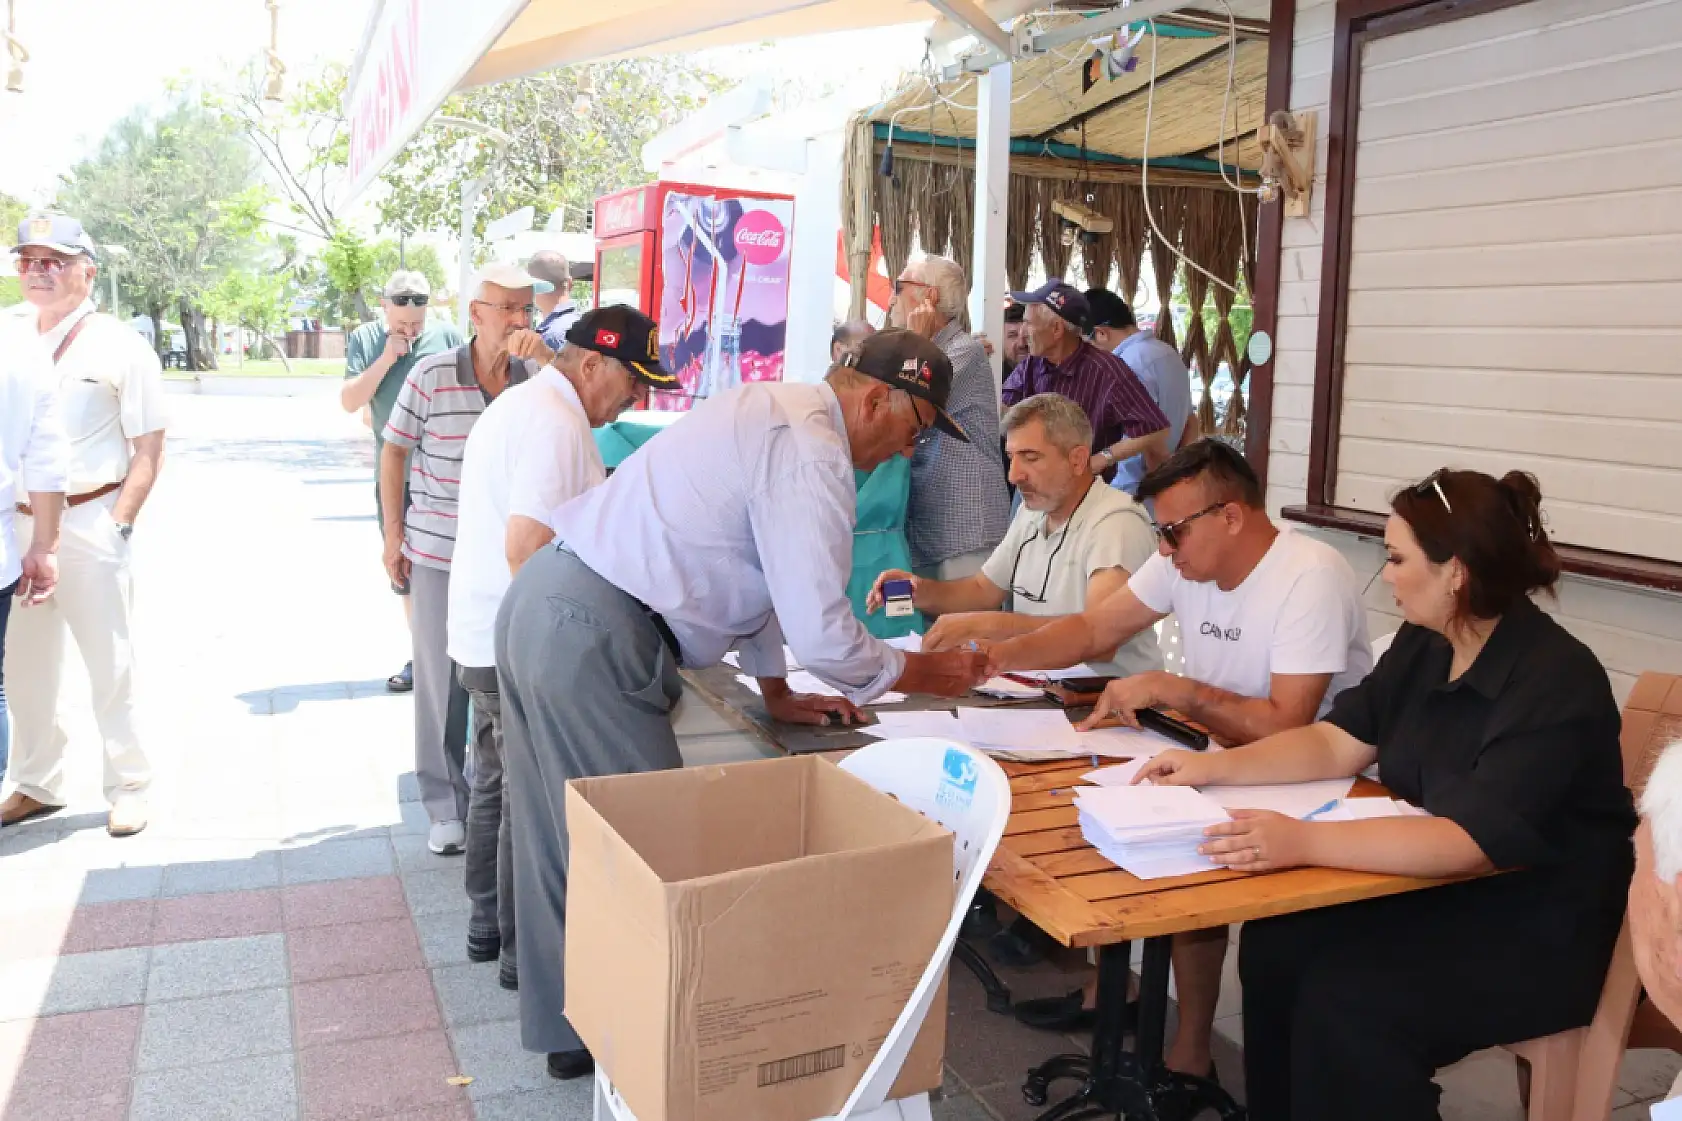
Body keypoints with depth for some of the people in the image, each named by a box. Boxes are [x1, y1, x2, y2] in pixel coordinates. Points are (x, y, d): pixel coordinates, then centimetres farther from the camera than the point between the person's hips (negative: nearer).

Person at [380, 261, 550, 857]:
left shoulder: (540, 379, -2)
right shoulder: (432, 376, -6)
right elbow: (394, 451, 3)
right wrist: (393, 534, 1)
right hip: (438, 554, -1)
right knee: (443, 680, 8)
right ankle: (446, 806, 21)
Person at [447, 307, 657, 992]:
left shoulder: (522, 403, 14)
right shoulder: (556, 426, -20)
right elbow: (527, 551, -26)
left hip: (482, 636, 10)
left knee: (496, 783, 19)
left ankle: (488, 924, 33)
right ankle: (524, 952, 14)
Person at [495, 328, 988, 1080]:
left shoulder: (768, 410, 16)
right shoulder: (811, 455, -15)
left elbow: (754, 568, 23)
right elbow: (821, 632, -16)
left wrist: (775, 692, 25)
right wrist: (922, 674, 0)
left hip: (543, 602, 10)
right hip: (595, 638, -10)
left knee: (567, 841, 19)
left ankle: (569, 1029, 34)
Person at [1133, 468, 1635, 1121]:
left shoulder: (1555, 682, -24)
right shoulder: (1423, 645, 1)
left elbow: (1472, 839, -33)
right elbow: (1335, 744, 5)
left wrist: (1303, 842, -41)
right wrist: (1212, 767, -7)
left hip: (1544, 933, -7)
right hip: (1445, 892, 8)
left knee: (1343, 999, -25)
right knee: (1274, 946, -10)